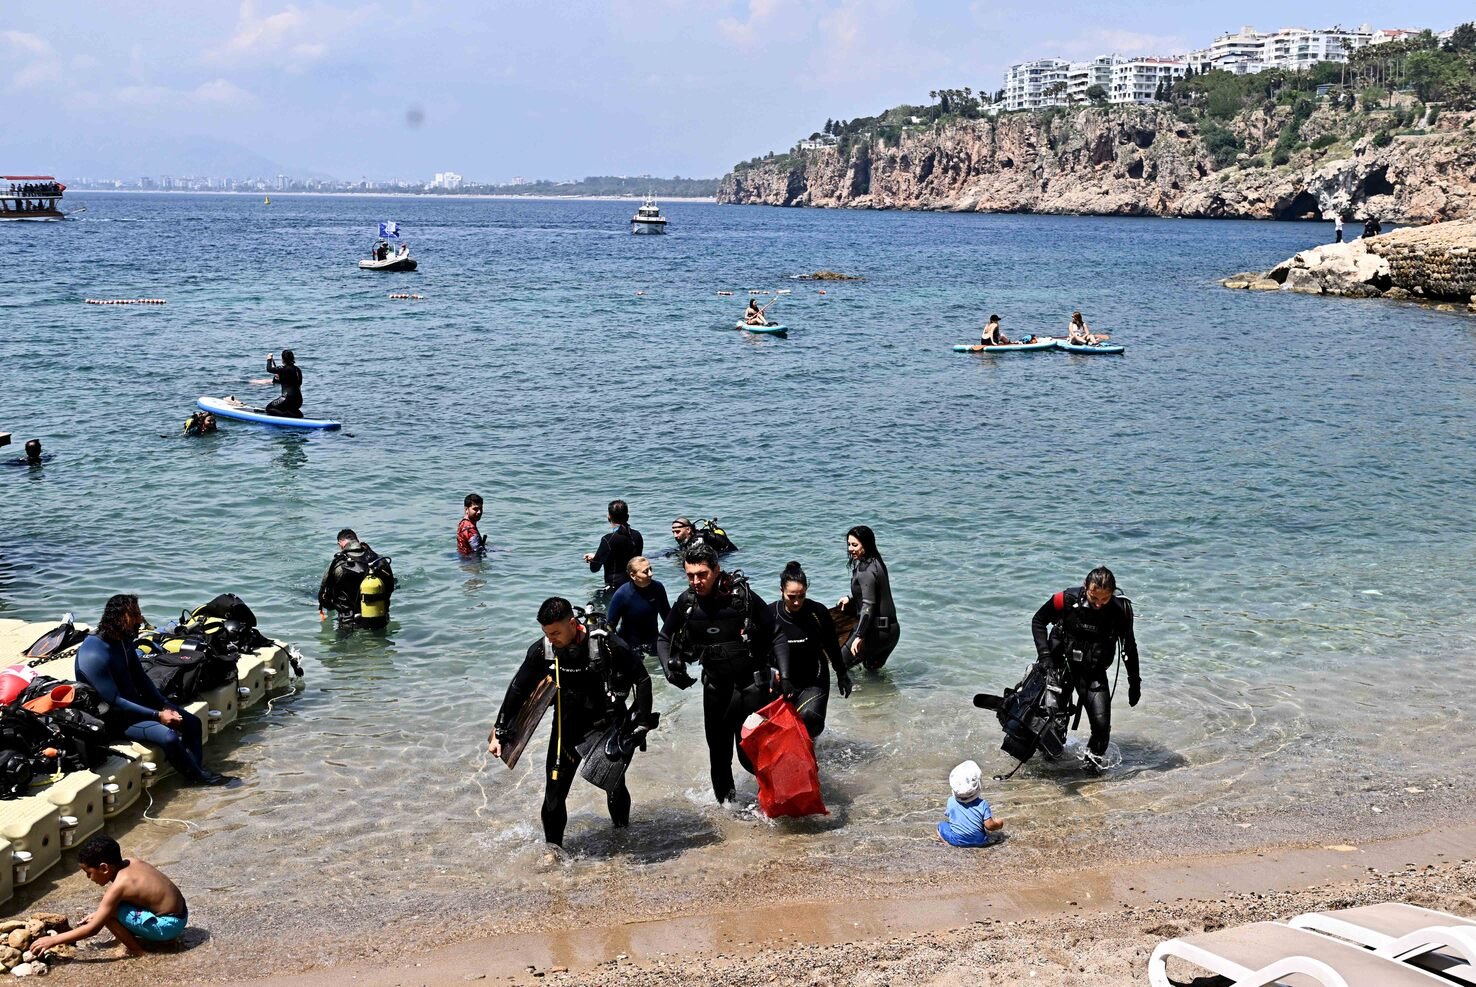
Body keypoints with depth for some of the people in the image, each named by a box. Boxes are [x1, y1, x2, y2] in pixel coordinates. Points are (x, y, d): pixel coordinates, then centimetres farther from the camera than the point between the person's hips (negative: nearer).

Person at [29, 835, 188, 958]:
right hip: (179, 914, 9)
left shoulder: (119, 885, -20)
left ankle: (136, 949, 1)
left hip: (168, 925, -9)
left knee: (110, 911, -14)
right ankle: (157, 937, 17)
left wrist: (53, 940, -10)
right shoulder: (131, 863, 2)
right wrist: (98, 914, 20)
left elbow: (93, 929, -15)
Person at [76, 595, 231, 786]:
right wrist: (157, 716, -23)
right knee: (168, 736, -25)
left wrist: (165, 706, -5)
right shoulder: (93, 654, -27)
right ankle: (198, 776, -5)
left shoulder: (124, 641, 0)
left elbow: (141, 679, 9)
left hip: (134, 702, 9)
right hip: (113, 718, -9)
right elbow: (114, 702, -26)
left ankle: (195, 771, 6)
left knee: (192, 722, 0)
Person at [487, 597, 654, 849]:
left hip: (607, 724, -2)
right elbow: (518, 690, -1)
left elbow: (642, 680, -9)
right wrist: (499, 733, 0)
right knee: (554, 792, -1)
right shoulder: (542, 650, -13)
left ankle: (623, 835, 32)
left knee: (615, 787, 4)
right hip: (567, 725, 2)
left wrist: (642, 723, -12)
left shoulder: (607, 645, -22)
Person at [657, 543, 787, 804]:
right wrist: (669, 668, -9)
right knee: (718, 750, 12)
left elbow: (776, 636, -11)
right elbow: (664, 638, 10)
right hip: (715, 684, 4)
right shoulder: (686, 602, -5)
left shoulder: (743, 596, -17)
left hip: (750, 682, -4)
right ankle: (725, 801, 30)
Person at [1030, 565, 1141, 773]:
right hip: (1061, 664, 0)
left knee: (1101, 722, -10)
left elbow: (1129, 647, 0)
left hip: (1094, 672, 0)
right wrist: (1044, 654, -13)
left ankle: (1092, 757, 18)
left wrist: (1134, 683, 5)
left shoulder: (1120, 610, -16)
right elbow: (1038, 621, -3)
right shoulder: (1066, 600, -20)